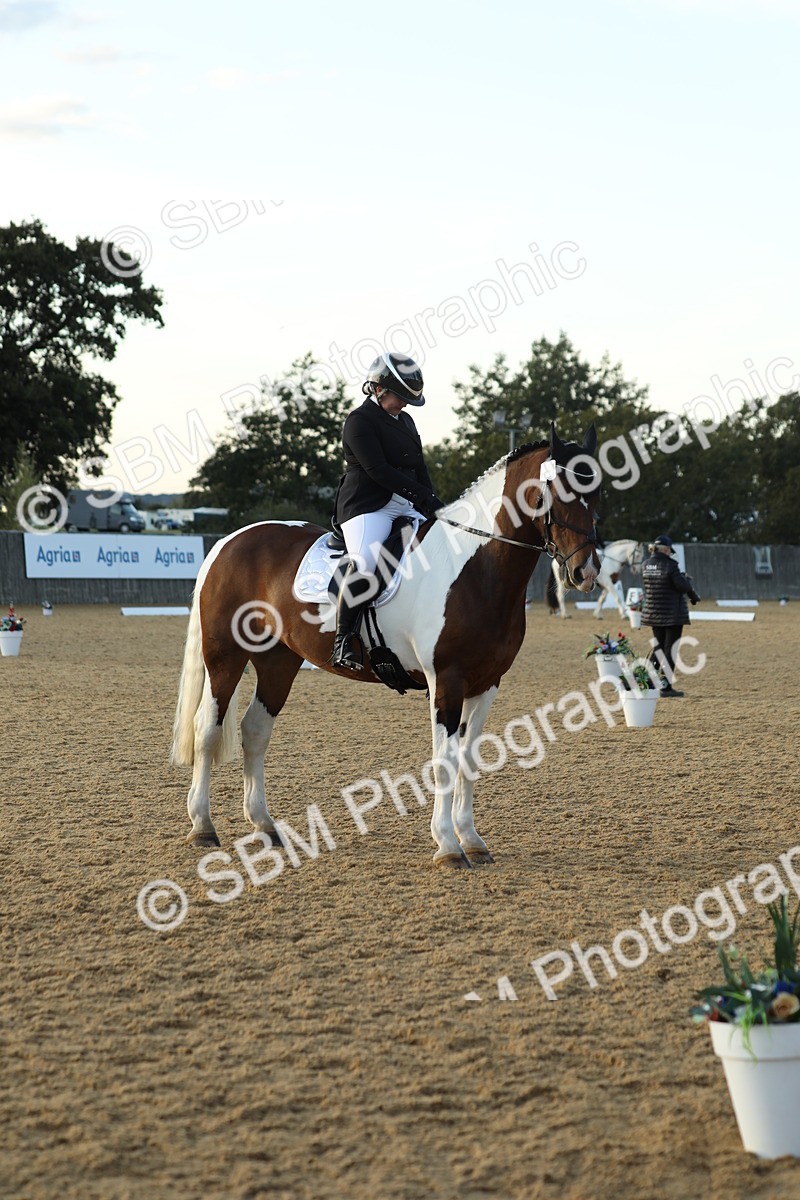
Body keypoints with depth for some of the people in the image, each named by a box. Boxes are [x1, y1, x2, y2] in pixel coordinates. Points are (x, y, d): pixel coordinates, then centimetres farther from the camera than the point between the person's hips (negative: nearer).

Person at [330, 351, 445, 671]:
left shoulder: (405, 421, 21)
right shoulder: (360, 421, -6)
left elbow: (419, 468, 21)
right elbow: (377, 469, -16)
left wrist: (432, 504, 4)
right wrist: (422, 495, -19)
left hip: (407, 507, 9)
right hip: (367, 506, -9)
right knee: (365, 562, -31)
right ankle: (342, 640, -30)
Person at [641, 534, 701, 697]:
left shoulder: (645, 565, 2)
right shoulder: (670, 565, -19)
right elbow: (682, 586, -18)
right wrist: (686, 579, 6)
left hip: (652, 613, 6)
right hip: (672, 613, -6)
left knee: (659, 646, 20)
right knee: (670, 648, 3)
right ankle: (666, 686, 4)